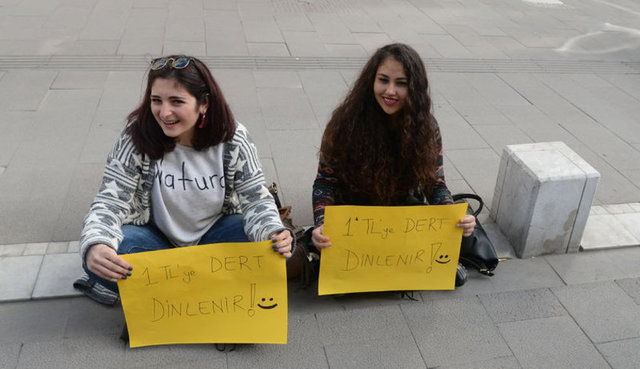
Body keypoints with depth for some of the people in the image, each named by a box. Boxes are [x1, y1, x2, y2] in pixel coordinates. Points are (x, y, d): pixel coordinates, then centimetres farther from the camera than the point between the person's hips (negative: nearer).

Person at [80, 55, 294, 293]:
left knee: (270, 243, -26)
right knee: (101, 259, -30)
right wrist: (94, 245, -40)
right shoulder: (136, 139, -16)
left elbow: (256, 199, -12)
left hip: (214, 234, 1)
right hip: (155, 237, 0)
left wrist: (274, 233, -36)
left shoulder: (233, 140, -14)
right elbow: (110, 202, -17)